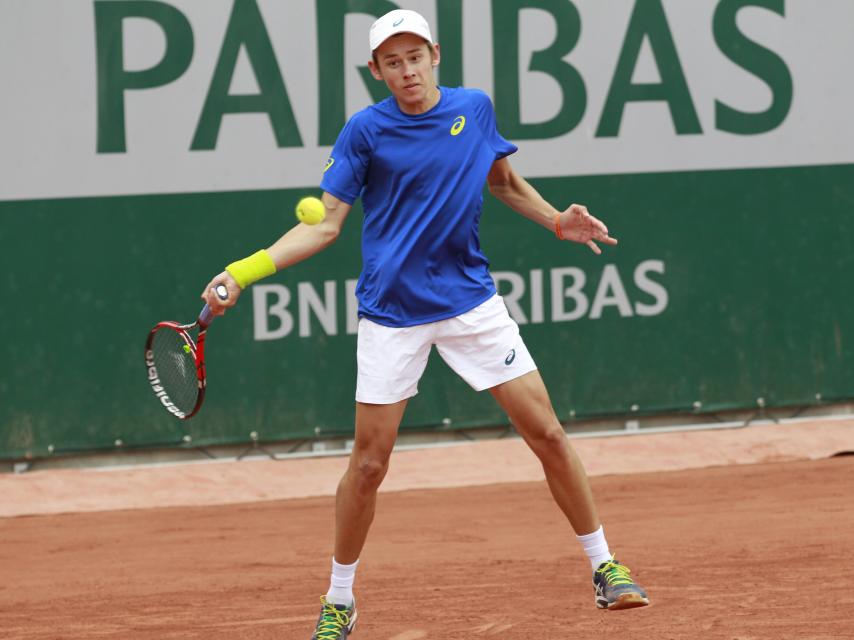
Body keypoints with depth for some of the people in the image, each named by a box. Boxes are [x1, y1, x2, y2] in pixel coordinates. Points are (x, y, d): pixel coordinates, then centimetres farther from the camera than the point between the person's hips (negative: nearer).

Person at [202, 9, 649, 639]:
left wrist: (559, 221, 7)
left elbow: (504, 181, 21)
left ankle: (605, 568, 13)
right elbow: (326, 224, -5)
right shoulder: (366, 131, -7)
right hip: (392, 315, -2)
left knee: (547, 433, -1)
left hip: (471, 300, 2)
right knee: (369, 463, -1)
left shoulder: (475, 108, 2)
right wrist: (244, 272, -15)